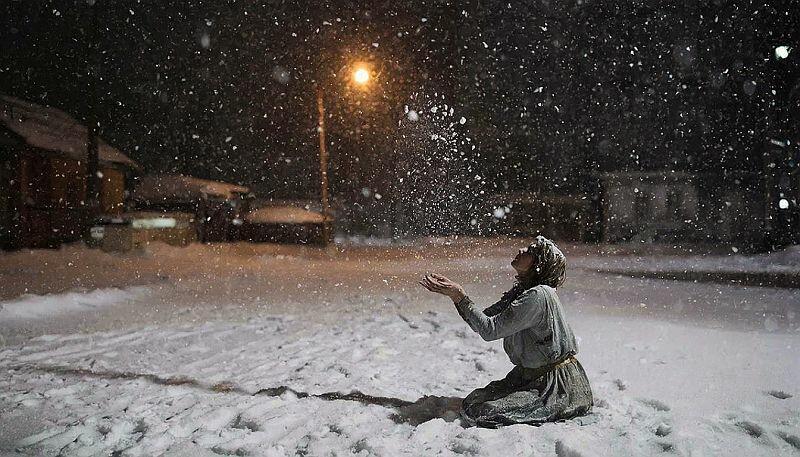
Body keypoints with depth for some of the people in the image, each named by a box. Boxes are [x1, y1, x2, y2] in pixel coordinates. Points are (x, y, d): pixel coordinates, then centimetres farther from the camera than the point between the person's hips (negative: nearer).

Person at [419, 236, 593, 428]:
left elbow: (489, 329, -22)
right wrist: (453, 291, -2)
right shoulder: (521, 291, 6)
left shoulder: (538, 296, -24)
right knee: (472, 404, 2)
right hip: (530, 376, 9)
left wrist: (460, 296, -19)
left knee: (485, 414, -16)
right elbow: (484, 319, 5)